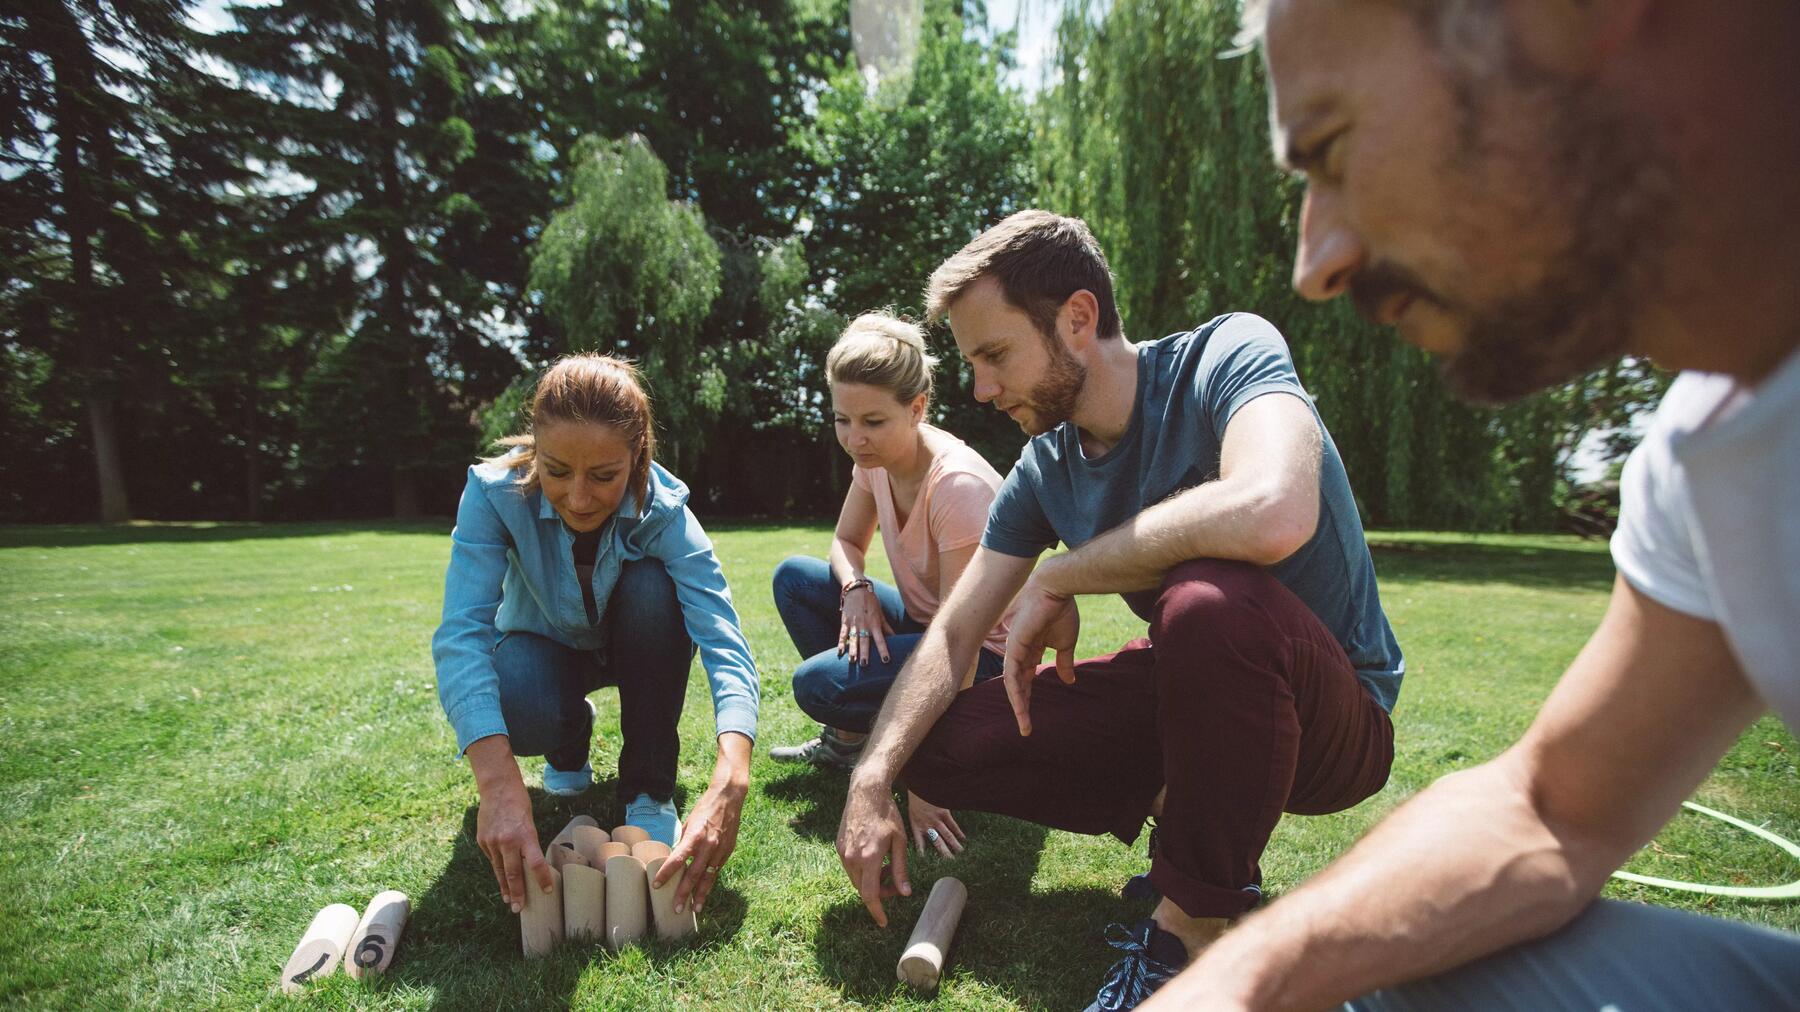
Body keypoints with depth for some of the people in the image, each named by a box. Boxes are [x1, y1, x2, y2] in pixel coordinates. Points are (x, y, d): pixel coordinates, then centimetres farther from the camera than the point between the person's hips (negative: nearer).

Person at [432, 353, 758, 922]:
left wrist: (729, 782, -55)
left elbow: (725, 643, -39)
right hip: (545, 648, 0)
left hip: (635, 647, 0)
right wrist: (499, 784, -54)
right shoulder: (495, 491, -30)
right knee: (519, 706, -35)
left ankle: (649, 790, -16)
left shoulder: (663, 508, -31)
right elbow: (461, 634, -39)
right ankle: (570, 742, 5)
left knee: (652, 587, -33)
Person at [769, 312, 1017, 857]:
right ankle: (848, 740, 6)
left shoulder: (958, 485, -30)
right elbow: (847, 541, 9)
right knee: (794, 578, -5)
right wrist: (856, 590, -17)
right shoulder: (876, 457, -7)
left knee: (817, 684, -24)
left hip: (983, 656, -8)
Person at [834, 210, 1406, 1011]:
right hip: (1188, 691, 6)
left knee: (1208, 600, -39)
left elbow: (1272, 515, -41)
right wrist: (872, 782, -15)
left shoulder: (1227, 355, -19)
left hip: (1335, 712, -5)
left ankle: (1194, 933, -16)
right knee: (936, 748, -5)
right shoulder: (1045, 470, -3)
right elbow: (951, 636, -2)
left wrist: (1059, 579, -27)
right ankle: (1183, 818, 9)